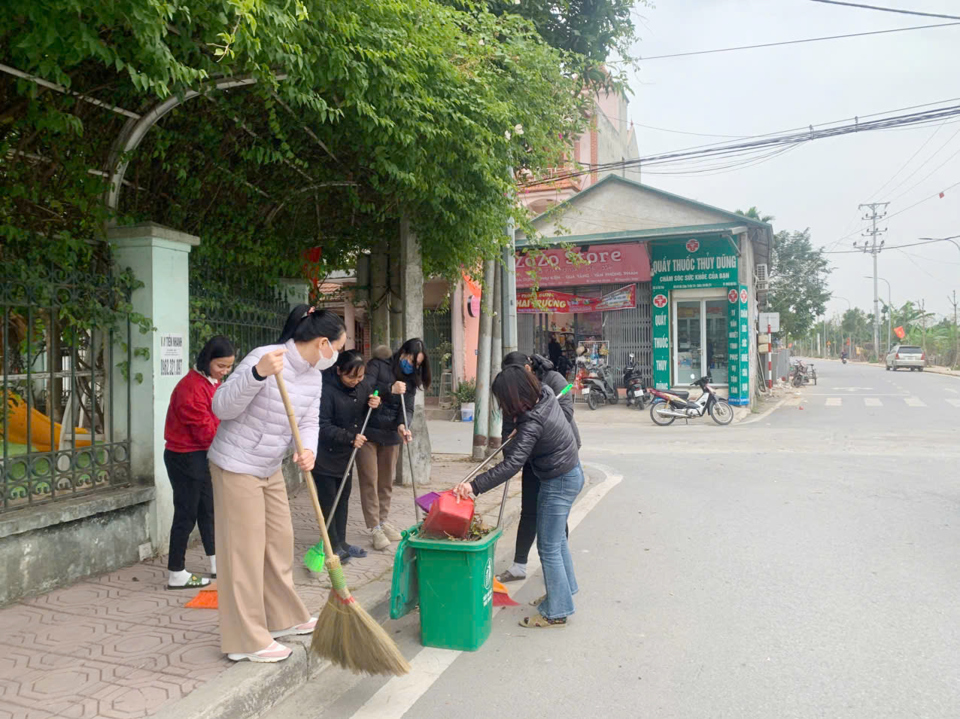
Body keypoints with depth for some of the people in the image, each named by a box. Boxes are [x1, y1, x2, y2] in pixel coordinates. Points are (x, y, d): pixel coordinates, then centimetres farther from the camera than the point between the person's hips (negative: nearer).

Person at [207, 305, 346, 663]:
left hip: (270, 469, 9)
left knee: (280, 542, 17)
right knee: (244, 551, -1)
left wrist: (307, 449, -20)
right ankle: (247, 640, 12)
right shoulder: (264, 358, -24)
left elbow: (309, 421, 2)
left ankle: (285, 617, 34)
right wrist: (258, 373, -41)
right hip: (236, 466, -8)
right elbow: (222, 406, -25)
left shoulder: (313, 375, 1)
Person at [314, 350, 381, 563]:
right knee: (328, 502, 1)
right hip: (324, 456, -8)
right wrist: (350, 437, -28)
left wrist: (373, 404, -7)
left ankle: (341, 542, 27)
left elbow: (363, 415, 15)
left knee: (343, 498, 15)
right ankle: (333, 546, 12)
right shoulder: (326, 390, -24)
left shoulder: (360, 386, -1)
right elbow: (323, 427, -24)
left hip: (346, 454, 8)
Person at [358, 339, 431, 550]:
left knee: (387, 480, 14)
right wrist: (389, 389, -31)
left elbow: (408, 408, -5)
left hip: (391, 434, 5)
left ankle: (383, 521, 29)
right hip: (368, 431, -5)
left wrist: (402, 425, -24)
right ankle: (374, 528, 5)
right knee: (370, 480, -3)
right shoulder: (378, 365, -8)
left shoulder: (410, 379, 5)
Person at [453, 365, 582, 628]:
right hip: (571, 471, 10)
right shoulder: (546, 394, -7)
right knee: (557, 538, 24)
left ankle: (556, 612, 12)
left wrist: (475, 486, -43)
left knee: (548, 547, 1)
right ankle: (565, 589, 40)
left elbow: (511, 465, -38)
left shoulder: (532, 424, -31)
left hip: (558, 483, -10)